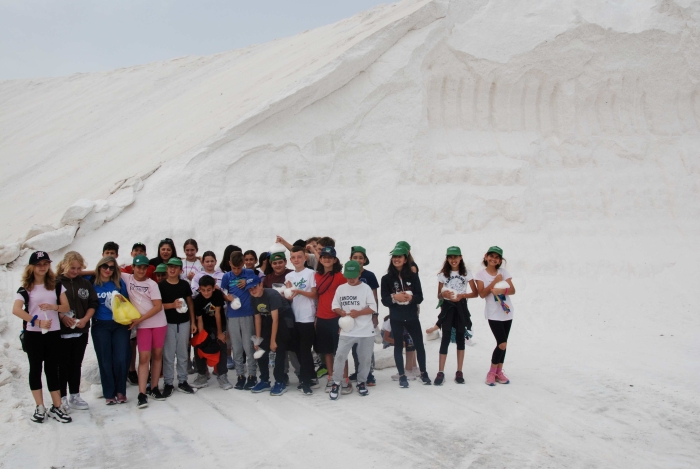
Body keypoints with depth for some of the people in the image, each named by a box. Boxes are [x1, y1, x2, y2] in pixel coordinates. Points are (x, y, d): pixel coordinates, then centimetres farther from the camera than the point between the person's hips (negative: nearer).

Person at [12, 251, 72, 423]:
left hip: (53, 333, 2)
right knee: (35, 369, 5)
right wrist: (37, 321, -23)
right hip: (33, 334, -2)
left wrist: (54, 307, -17)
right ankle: (40, 408, 11)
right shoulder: (25, 288, -2)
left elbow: (66, 307, 4)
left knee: (52, 369, 5)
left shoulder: (56, 285, 7)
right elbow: (16, 310, -16)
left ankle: (56, 408, 8)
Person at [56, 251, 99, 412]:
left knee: (76, 364, 12)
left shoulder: (85, 283, 6)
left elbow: (93, 304, 5)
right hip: (61, 331, -4)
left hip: (81, 331, 4)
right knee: (63, 365, 2)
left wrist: (85, 319, -8)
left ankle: (75, 396, 21)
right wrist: (63, 317, -20)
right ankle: (62, 398, 11)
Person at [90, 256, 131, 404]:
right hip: (100, 326, -1)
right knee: (105, 361, 1)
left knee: (121, 359, -6)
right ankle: (109, 394, 12)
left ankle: (120, 391, 10)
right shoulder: (91, 283, 2)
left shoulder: (120, 283, 8)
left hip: (120, 325, 1)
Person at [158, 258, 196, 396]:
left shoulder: (185, 284, 5)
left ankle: (182, 381, 17)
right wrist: (172, 305, -20)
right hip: (168, 324, -2)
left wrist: (193, 322, 8)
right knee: (168, 354, 0)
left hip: (184, 323, 3)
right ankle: (168, 383, 8)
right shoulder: (161, 285, -3)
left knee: (183, 353, 9)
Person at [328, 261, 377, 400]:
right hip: (347, 331, 1)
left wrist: (358, 313, -18)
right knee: (340, 356, -6)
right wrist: (341, 312, -12)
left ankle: (362, 382, 27)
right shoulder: (341, 288, 3)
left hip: (366, 331, -1)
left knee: (365, 358, 8)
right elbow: (335, 306, 8)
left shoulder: (366, 288, -4)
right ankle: (336, 383, 7)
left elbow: (373, 308, -6)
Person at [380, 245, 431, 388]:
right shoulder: (386, 278, -2)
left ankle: (423, 373, 24)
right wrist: (394, 297, -23)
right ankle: (402, 375, 16)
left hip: (412, 316, 1)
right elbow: (384, 300, -4)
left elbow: (420, 297, -1)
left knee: (419, 344, 8)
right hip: (396, 318, -1)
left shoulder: (413, 276, 0)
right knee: (398, 345, 7)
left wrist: (411, 297, -22)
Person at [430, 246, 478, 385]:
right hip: (447, 307, 0)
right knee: (445, 338, -8)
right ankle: (441, 373, -9)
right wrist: (443, 294, -17)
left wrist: (462, 295, -15)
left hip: (461, 307, 0)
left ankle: (459, 372, 11)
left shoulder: (466, 273, 3)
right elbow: (439, 296, 6)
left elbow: (475, 293, 1)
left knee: (460, 338, 5)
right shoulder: (443, 274, 5)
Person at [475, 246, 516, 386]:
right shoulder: (481, 274, -4)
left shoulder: (504, 272, 4)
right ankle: (492, 372, 3)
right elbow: (482, 294, -13)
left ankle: (499, 371, 20)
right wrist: (495, 281, -17)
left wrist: (501, 291, -21)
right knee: (502, 344, -12)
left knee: (503, 344, 9)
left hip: (507, 311, 4)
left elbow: (512, 290, -3)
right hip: (493, 313, -4)